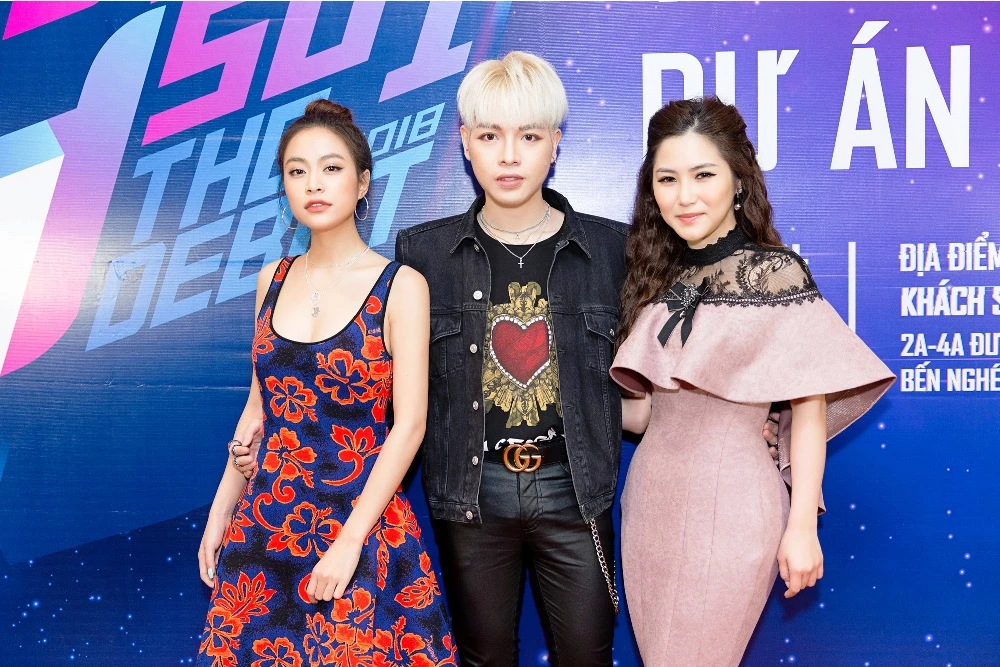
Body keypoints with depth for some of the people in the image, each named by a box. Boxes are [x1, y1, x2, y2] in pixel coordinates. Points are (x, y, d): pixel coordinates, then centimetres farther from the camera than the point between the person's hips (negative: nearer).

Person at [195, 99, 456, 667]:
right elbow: (260, 406, 12)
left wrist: (349, 541, -16)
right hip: (267, 519, 5)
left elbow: (409, 425, -12)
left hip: (361, 519, -4)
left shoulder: (400, 286, -9)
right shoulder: (273, 280, 5)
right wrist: (221, 512, 11)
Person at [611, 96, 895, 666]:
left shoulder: (775, 273, -9)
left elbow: (809, 407, -10)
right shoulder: (659, 278, 7)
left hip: (727, 506, -5)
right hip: (650, 501, 6)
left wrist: (802, 527, -12)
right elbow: (649, 409, 11)